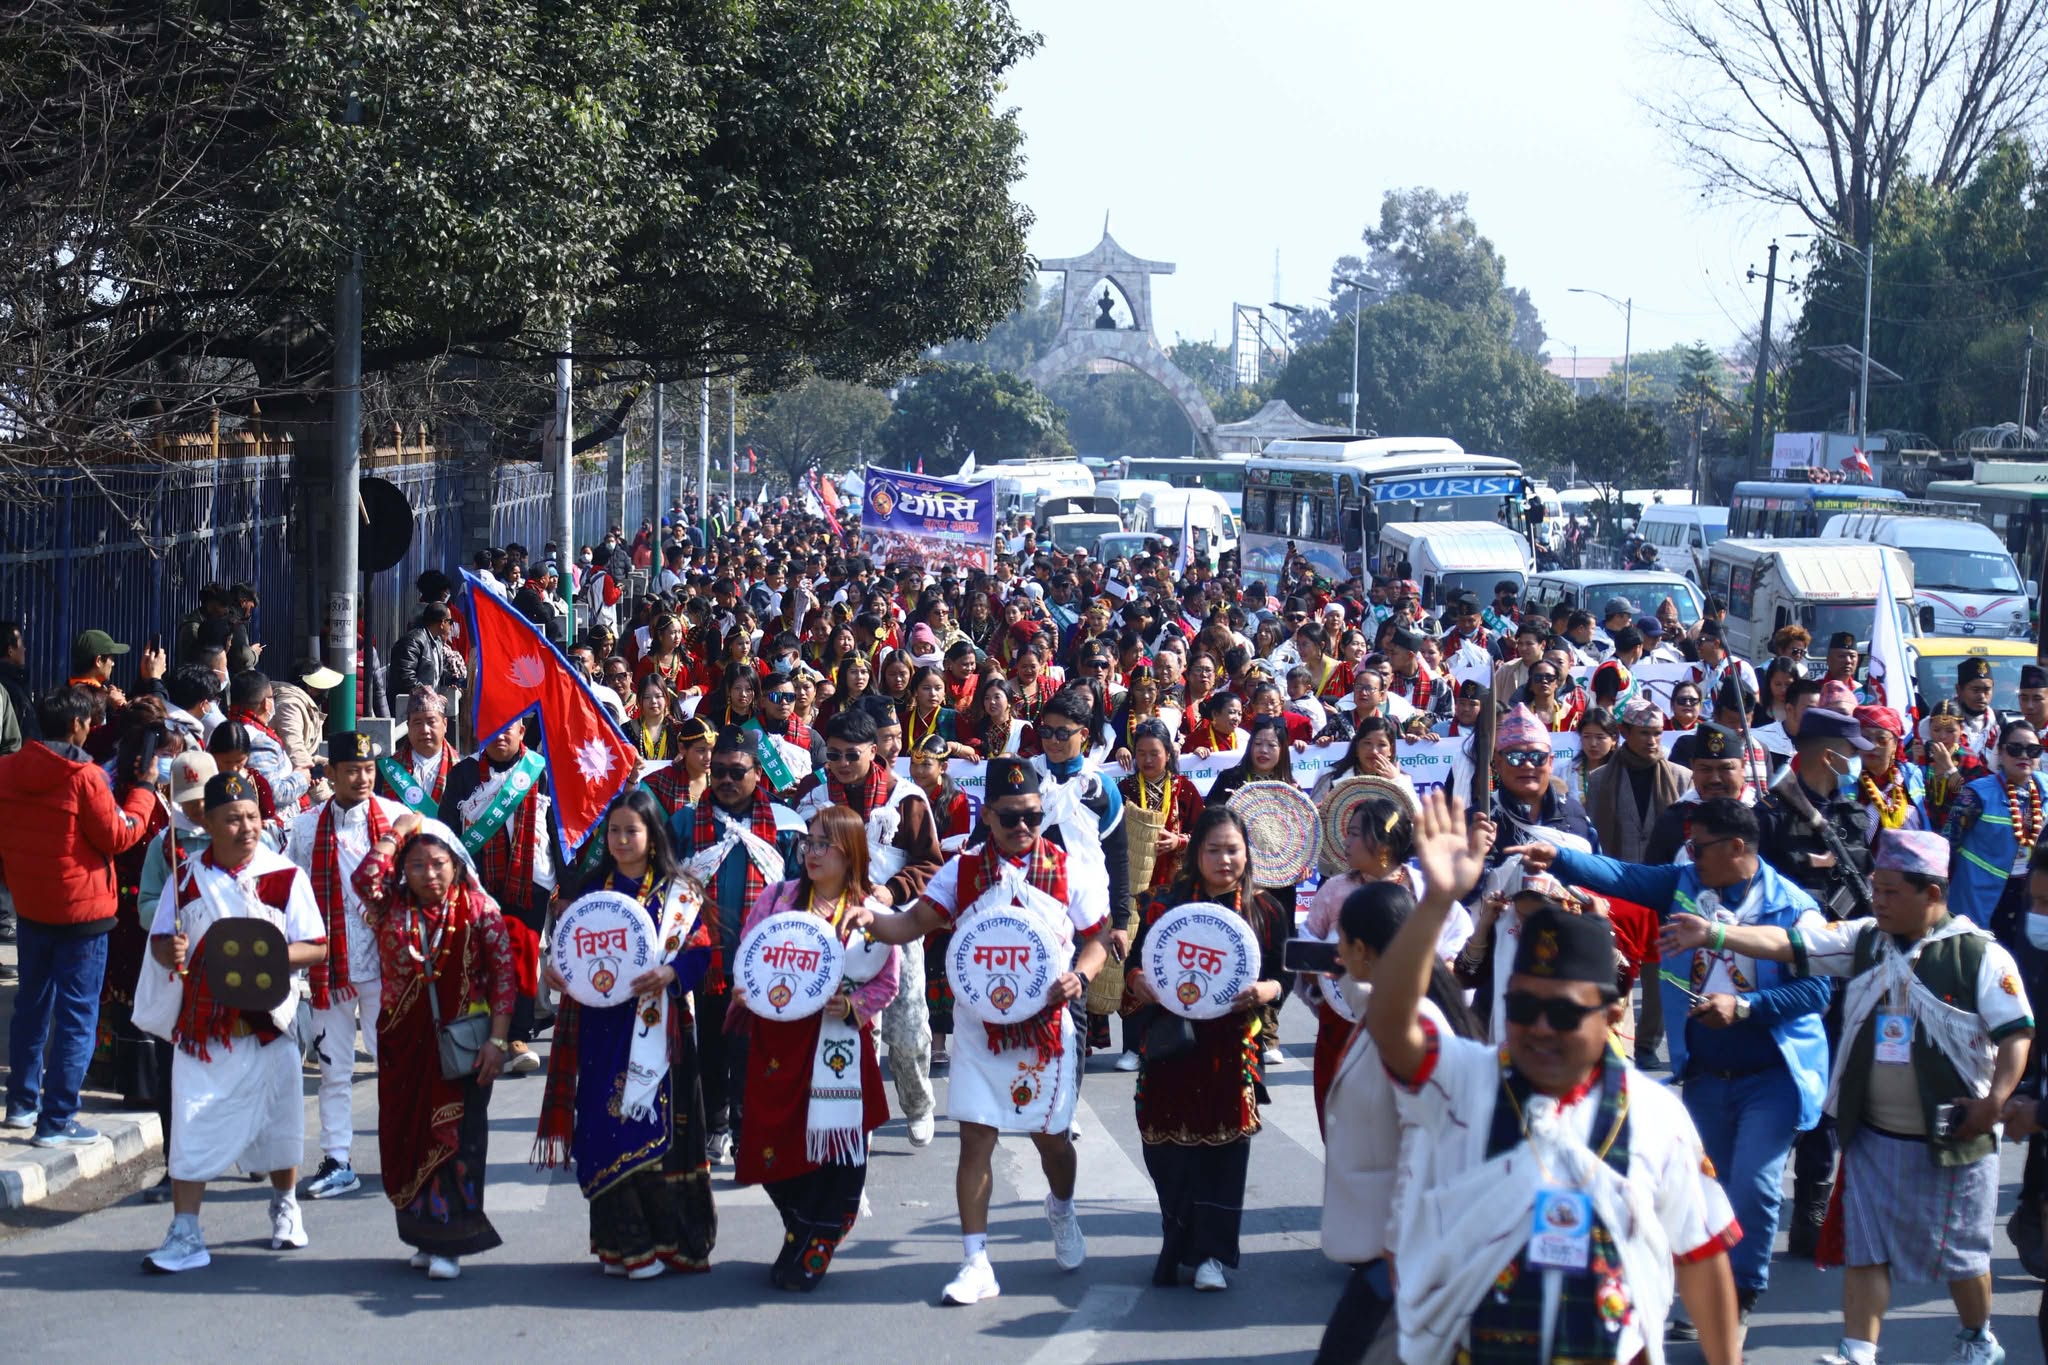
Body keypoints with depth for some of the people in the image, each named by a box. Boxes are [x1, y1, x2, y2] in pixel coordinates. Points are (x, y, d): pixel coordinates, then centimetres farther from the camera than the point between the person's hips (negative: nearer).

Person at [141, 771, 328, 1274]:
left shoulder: (286, 877, -4)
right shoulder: (186, 878, 2)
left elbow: (317, 947, -4)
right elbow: (159, 940, 8)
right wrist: (168, 952, -15)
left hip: (267, 1023, 0)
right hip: (201, 1023, 1)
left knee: (278, 1125, 13)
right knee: (191, 1133, -3)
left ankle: (285, 1205, 37)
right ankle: (185, 1235, 0)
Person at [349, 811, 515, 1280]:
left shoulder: (478, 908, -2)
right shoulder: (392, 909, 3)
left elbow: (504, 974, -4)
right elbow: (365, 878, -18)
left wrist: (497, 1039, -11)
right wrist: (398, 831, -8)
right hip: (405, 1043, 3)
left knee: (455, 1137, -3)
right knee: (408, 1134, 6)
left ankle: (449, 1241, 2)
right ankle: (424, 1237, 17)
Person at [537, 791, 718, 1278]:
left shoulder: (678, 891, 3)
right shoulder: (593, 887, 12)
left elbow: (700, 950, -4)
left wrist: (668, 973, -22)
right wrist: (557, 973, -7)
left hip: (658, 1027, -3)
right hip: (602, 1024, 3)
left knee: (657, 1122, -6)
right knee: (605, 1124, -1)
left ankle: (668, 1235, 0)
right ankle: (622, 1242, 5)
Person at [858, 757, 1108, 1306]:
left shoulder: (1068, 870, -1)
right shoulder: (963, 870, 0)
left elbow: (1097, 938, 3)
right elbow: (914, 922, -4)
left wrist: (1079, 977, -17)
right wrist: (871, 921, -25)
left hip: (1047, 1027, 0)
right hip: (980, 1025, 0)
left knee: (1050, 1137, 11)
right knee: (975, 1139, -5)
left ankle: (1062, 1212, 45)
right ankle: (975, 1264, -1)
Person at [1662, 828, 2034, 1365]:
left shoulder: (1980, 954, -10)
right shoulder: (1861, 939, 1)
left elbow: (2016, 1032, -10)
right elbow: (1786, 943, -7)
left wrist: (1994, 1101, -21)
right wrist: (1714, 935, -20)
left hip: (1952, 1138, -3)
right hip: (1872, 1135, 3)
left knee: (1960, 1250, 12)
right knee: (1864, 1246, 2)